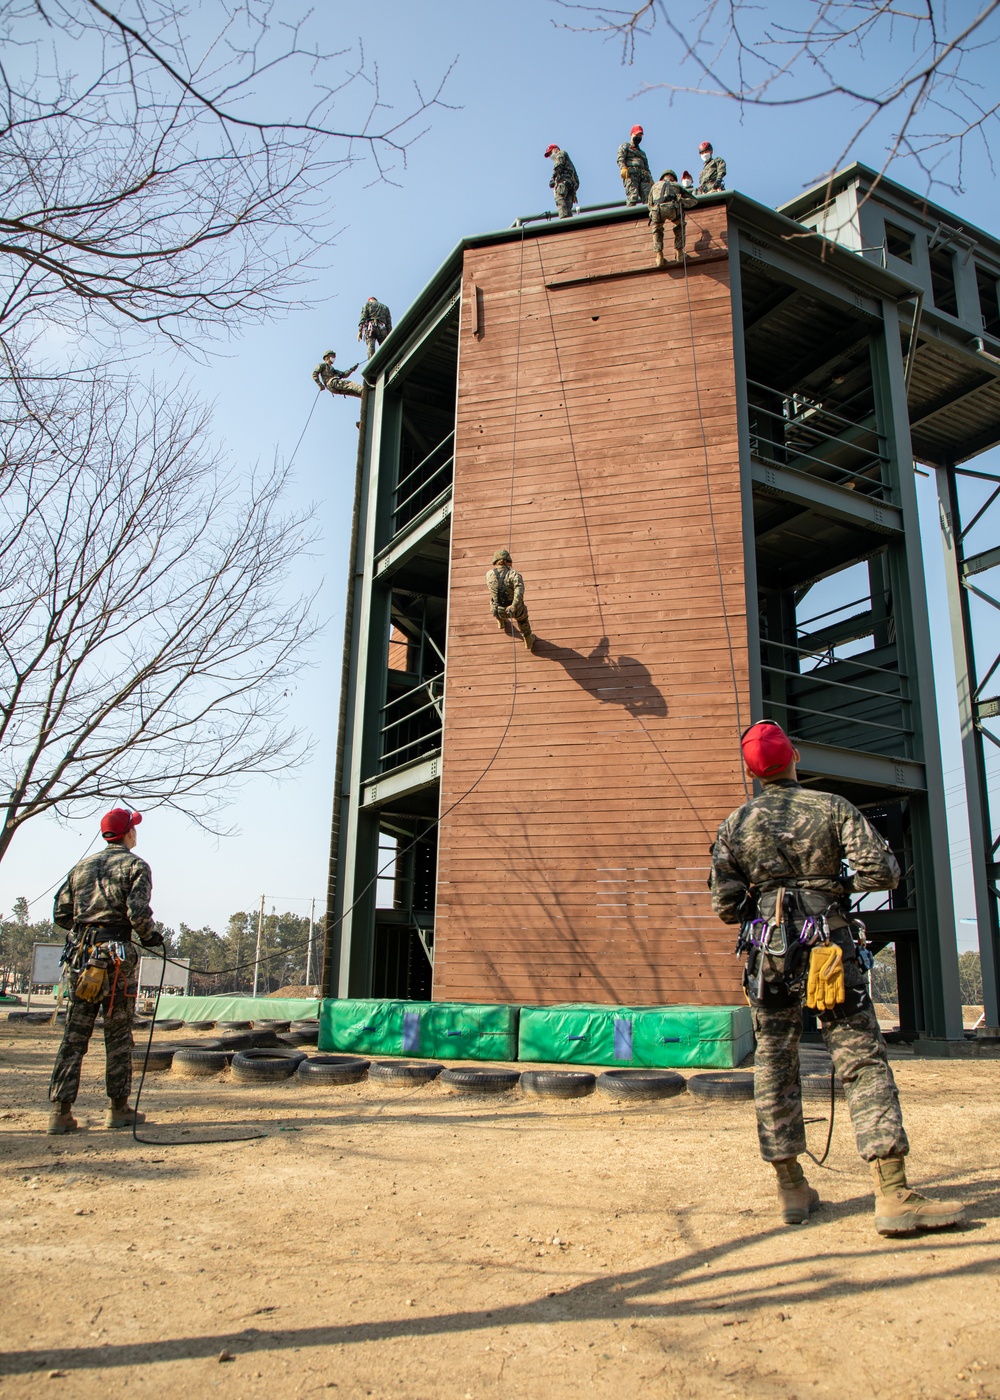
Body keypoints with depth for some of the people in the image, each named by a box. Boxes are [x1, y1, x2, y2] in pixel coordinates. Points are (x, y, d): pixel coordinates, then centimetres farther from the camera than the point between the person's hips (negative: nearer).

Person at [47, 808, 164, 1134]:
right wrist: (150, 937, 3)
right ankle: (119, 1110, 9)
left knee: (74, 1035, 6)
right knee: (118, 1035, 3)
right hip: (116, 954, -5)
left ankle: (60, 1112, 4)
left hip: (80, 954, 5)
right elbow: (138, 913, -15)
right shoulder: (135, 865, -2)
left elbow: (60, 915, 12)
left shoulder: (81, 866, 15)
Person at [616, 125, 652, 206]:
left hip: (643, 176, 5)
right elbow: (620, 159, 2)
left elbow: (647, 168, 29)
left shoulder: (642, 153, 38)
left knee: (648, 198, -18)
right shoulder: (625, 146, 21)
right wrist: (623, 168, -19)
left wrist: (651, 179, 11)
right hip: (631, 173, -5)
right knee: (633, 197, -24)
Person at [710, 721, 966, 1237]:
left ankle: (792, 1190, 16)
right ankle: (893, 1196, -5)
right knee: (864, 1062, 0)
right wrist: (842, 881, 10)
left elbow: (725, 907, 2)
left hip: (768, 951, 2)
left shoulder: (735, 824, 3)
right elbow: (882, 871, -9)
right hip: (830, 948, -2)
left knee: (774, 1067, 11)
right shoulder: (833, 807, -1)